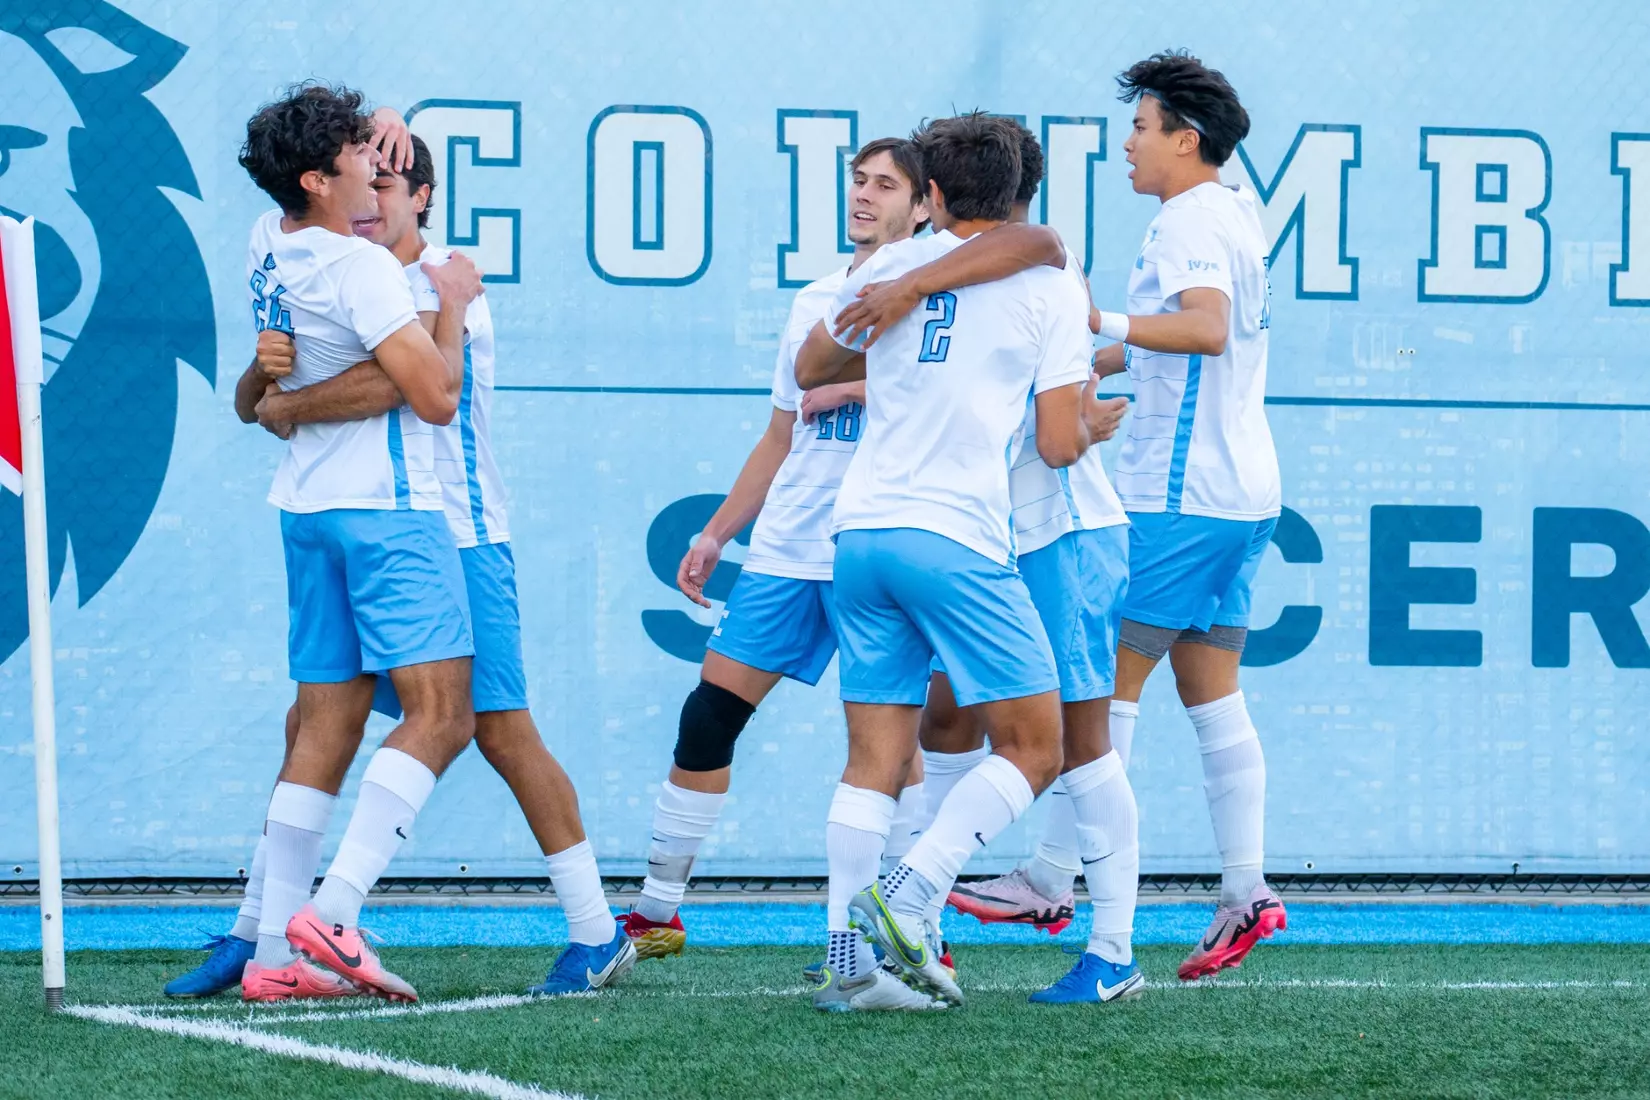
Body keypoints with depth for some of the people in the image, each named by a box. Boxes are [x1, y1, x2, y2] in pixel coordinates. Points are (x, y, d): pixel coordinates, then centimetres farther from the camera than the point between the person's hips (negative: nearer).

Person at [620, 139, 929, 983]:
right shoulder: (815, 300, 19)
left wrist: (852, 388, -19)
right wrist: (716, 532, 22)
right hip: (785, 547, 6)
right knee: (709, 714, 1)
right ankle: (655, 912, 8)